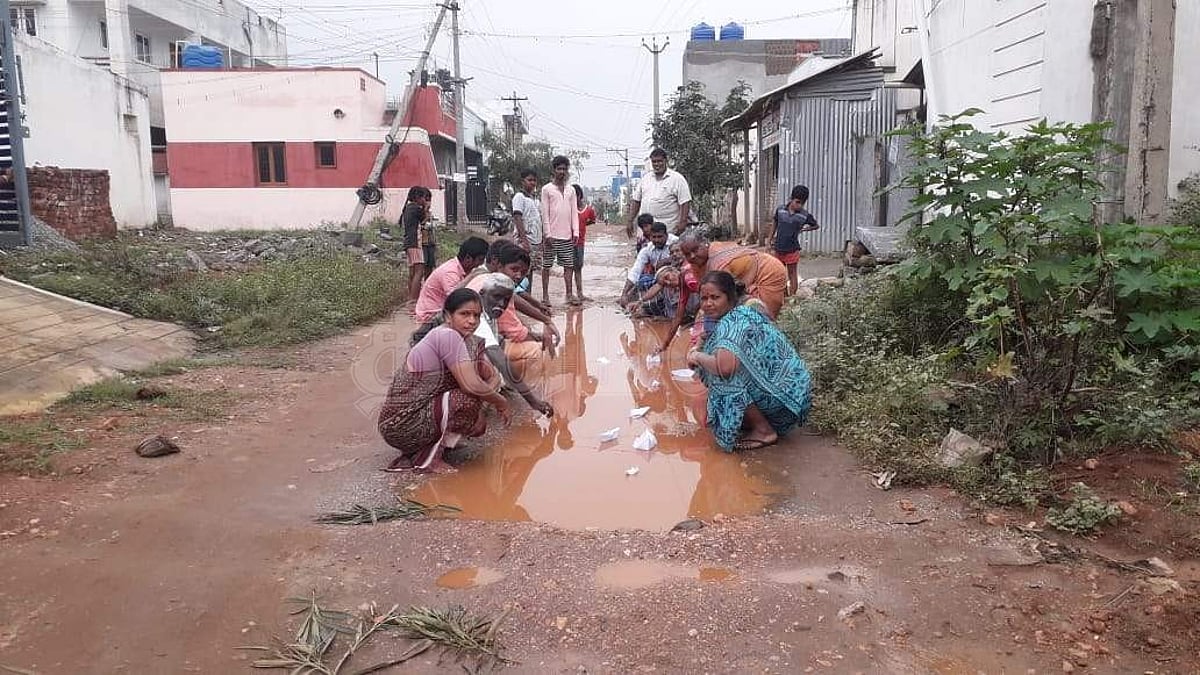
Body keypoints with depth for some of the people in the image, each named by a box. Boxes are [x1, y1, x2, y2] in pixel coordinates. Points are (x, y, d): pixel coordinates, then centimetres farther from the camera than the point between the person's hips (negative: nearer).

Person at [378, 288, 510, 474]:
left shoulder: (469, 341, 9)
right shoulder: (447, 335, -19)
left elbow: (493, 376, 11)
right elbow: (471, 386, -25)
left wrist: (489, 395, -10)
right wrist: (501, 402, -9)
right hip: (401, 425, -9)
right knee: (470, 401, -24)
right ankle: (428, 458, -10)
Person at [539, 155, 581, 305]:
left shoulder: (570, 190, 13)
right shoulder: (547, 189, 0)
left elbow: (574, 212, 12)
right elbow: (545, 213, -4)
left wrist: (575, 232, 2)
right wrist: (548, 234, -11)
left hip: (567, 235, 4)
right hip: (552, 235, -4)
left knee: (569, 265, 3)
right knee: (547, 265, 1)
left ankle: (569, 294, 7)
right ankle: (545, 295, 6)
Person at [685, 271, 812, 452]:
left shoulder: (733, 321, -21)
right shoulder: (743, 313, 8)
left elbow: (725, 367, -39)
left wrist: (699, 357, -20)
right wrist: (699, 351, 4)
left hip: (785, 394, -10)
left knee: (724, 377, -20)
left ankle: (764, 431, -7)